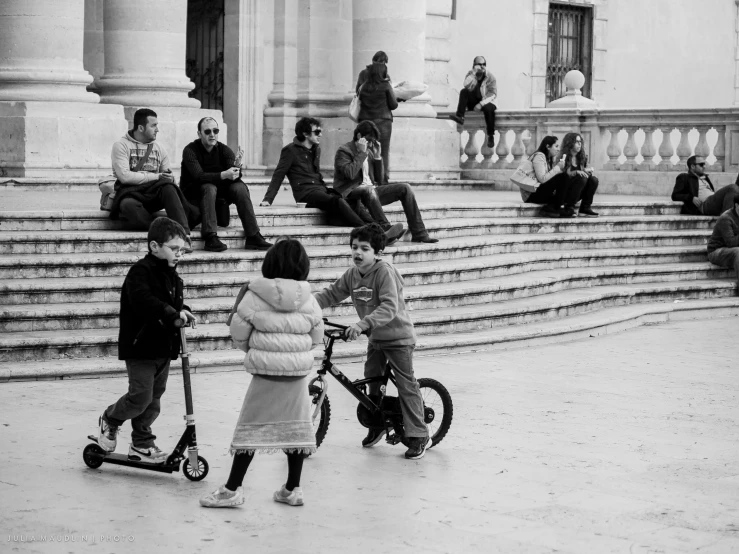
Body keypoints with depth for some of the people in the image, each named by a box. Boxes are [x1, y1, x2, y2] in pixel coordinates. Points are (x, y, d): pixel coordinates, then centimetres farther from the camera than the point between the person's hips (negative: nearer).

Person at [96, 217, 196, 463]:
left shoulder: (172, 276, 13)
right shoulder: (141, 272, -15)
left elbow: (176, 304, 14)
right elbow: (143, 301, -30)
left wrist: (182, 314, -10)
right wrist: (172, 313, -37)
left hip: (164, 348, 8)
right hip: (140, 346, -8)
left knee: (154, 398, 11)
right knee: (141, 396, -10)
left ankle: (142, 444, 22)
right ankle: (109, 420, 17)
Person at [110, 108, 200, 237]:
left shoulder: (158, 147, 18)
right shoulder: (121, 146, 2)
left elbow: (168, 178, 14)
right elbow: (124, 176, -12)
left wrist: (169, 177, -12)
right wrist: (155, 177, -12)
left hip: (153, 192, 4)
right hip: (130, 192, -4)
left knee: (168, 188, -31)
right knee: (129, 206, -40)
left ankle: (183, 232, -39)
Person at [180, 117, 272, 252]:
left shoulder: (224, 150, 2)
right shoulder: (190, 150, -11)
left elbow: (237, 175, -14)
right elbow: (199, 176, -27)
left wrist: (236, 169, -38)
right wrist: (223, 175, -40)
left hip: (218, 196, 4)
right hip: (194, 195, -4)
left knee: (240, 187, -20)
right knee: (209, 188, -34)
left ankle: (253, 237, -24)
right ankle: (210, 238, -42)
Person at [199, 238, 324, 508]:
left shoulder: (255, 296, -8)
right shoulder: (308, 300, -1)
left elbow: (238, 333, -2)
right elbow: (317, 337, 8)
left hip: (265, 372, -3)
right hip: (298, 373, 3)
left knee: (251, 427, 1)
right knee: (296, 428, 12)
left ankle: (232, 489, 0)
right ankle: (293, 488, 17)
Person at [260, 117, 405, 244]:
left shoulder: (316, 149, 22)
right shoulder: (291, 150, 1)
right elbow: (278, 176, 0)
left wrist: (326, 189, 17)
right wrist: (268, 199, -7)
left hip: (321, 190, 7)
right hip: (306, 193, -7)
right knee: (338, 201, -33)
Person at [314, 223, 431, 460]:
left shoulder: (385, 272, -25)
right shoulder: (352, 275, -2)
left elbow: (389, 308, -36)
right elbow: (331, 294, 4)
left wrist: (362, 324, -47)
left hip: (398, 336, -8)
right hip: (375, 337, 8)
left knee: (406, 385, -5)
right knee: (372, 380, 18)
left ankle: (418, 436, 0)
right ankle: (378, 425, 37)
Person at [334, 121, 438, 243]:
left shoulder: (369, 151, 17)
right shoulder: (344, 150, -4)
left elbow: (379, 179, 16)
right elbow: (350, 174, -22)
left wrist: (377, 157, 5)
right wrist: (362, 153, -16)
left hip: (372, 191, 8)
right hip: (351, 194, -8)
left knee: (405, 188, -6)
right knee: (369, 190, -41)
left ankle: (419, 234, -12)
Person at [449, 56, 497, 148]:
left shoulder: (490, 77, -5)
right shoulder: (470, 74, 2)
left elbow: (493, 94, -11)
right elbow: (466, 85, -18)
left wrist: (481, 104, -23)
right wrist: (474, 73, -26)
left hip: (486, 102, -3)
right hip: (473, 102, 3)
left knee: (488, 109, -37)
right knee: (464, 91, -22)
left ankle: (491, 136, -27)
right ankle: (460, 116, -33)